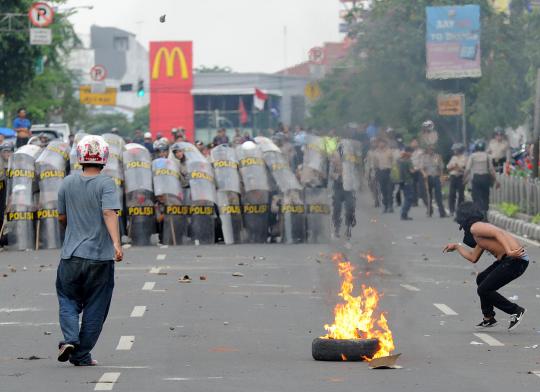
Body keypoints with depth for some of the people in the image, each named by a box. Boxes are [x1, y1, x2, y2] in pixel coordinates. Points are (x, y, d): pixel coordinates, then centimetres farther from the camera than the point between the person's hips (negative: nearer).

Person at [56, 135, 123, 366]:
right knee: (94, 307, 9)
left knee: (68, 299, 17)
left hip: (71, 255, 2)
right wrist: (116, 243, -29)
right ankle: (81, 355, 11)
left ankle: (70, 338, -8)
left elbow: (62, 218, 12)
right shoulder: (105, 183, -8)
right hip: (100, 256, -2)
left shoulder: (68, 183, 3)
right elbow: (109, 213, -22)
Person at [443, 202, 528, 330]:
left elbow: (498, 233, -22)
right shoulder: (480, 233, 24)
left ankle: (516, 311, 5)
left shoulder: (475, 227, -7)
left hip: (515, 260, -10)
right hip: (507, 259, 10)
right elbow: (473, 258, 31)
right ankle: (488, 318, 31)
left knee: (484, 290, -5)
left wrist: (509, 251, -31)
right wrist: (457, 247, 42)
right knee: (481, 279, 24)